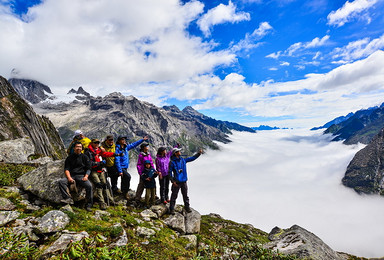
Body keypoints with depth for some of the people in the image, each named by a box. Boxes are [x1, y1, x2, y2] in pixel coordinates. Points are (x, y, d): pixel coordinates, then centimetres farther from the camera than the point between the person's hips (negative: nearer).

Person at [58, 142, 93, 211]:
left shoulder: (85, 157, 12)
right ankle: (68, 198, -29)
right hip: (71, 176, 2)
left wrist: (86, 176, -11)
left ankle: (89, 205, -18)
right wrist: (69, 177, -12)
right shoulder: (69, 157, 14)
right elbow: (66, 169, 6)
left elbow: (88, 169, 8)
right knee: (61, 182, -26)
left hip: (81, 176, -2)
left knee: (89, 185, -28)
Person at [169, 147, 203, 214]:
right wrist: (173, 181, -12)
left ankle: (187, 207, 28)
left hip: (184, 181, 5)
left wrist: (199, 153, 1)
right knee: (174, 196, 5)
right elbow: (170, 172, -7)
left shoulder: (183, 160, 6)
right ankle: (172, 209, 18)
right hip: (176, 182, -5)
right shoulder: (172, 162, -10)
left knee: (185, 195, 13)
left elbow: (192, 158, 10)